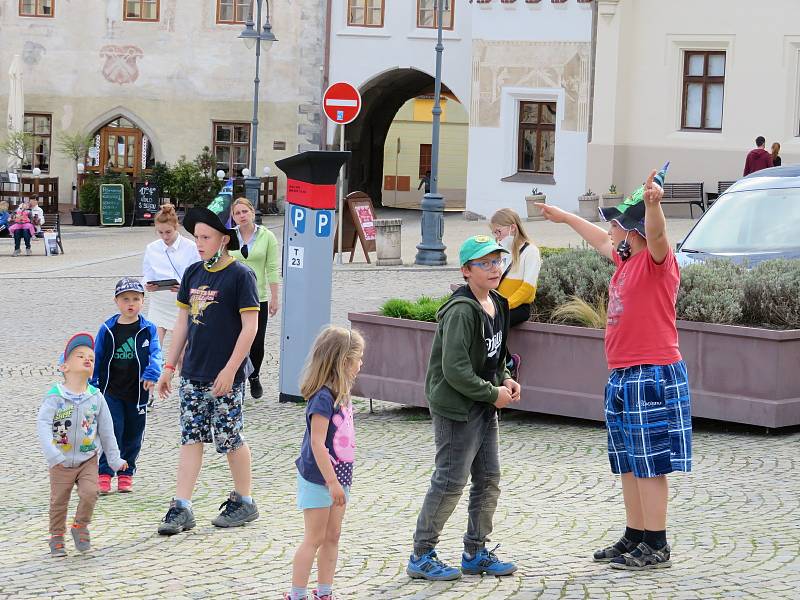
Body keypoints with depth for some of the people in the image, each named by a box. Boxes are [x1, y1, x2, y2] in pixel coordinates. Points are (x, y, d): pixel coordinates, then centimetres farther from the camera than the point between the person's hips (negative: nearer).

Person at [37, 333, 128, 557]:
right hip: (61, 462, -2)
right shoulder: (55, 396, -15)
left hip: (88, 460, 2)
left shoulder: (96, 397, -4)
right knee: (59, 500, 7)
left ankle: (80, 526, 12)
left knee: (89, 493, -13)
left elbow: (106, 429, 3)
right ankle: (57, 537, 26)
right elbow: (42, 424, -24)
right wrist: (52, 454, -35)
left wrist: (114, 458, 5)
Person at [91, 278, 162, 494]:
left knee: (133, 435, 9)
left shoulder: (148, 329, -1)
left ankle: (126, 473, 23)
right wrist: (93, 385, 5)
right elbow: (96, 358, 6)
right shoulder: (107, 330, 0)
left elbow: (155, 353, -11)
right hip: (111, 391, -1)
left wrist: (152, 373, -29)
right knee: (112, 431, -8)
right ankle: (105, 473, -2)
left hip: (137, 393, 1)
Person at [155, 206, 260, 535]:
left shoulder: (240, 275, -10)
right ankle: (182, 508, 4)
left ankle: (244, 502, 20)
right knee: (191, 438, 4)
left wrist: (230, 370, -17)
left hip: (226, 376, -6)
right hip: (193, 373, 6)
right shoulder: (193, 273, 8)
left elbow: (250, 326, -12)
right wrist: (169, 366, 11)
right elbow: (182, 322, 14)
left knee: (229, 439, 4)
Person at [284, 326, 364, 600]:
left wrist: (339, 480, 18)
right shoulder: (323, 398, -21)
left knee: (332, 537, 12)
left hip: (337, 477, 8)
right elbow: (317, 443, -24)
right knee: (314, 539, -3)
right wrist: (332, 482, -25)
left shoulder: (341, 396, 7)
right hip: (318, 479, -8)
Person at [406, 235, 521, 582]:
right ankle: (422, 556, 5)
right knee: (450, 482, -5)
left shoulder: (497, 305, 9)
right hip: (456, 407, -9)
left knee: (489, 480, 12)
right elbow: (455, 369, -24)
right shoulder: (462, 311, -21)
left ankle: (475, 553, 24)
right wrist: (493, 393, -16)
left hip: (484, 408, 9)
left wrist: (505, 379, 5)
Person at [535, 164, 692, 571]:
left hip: (653, 376, -10)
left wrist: (652, 203, -54)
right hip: (622, 377, 10)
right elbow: (601, 241, 35)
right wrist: (565, 218, 47)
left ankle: (656, 547, -2)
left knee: (650, 464, -6)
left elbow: (657, 233, -34)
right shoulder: (626, 259, 15)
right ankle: (634, 537, 22)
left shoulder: (657, 260, -11)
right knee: (628, 464, 14)